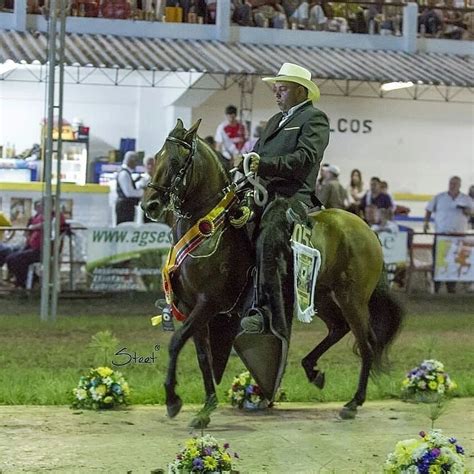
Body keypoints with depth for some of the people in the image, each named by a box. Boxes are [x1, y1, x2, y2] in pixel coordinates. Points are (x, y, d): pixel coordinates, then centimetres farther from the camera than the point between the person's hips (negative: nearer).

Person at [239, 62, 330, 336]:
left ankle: (268, 313, -40)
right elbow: (258, 153, 25)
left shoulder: (314, 118, 3)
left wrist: (264, 165, -23)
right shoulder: (275, 121, 30)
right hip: (264, 195, 10)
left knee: (268, 239, -34)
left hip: (293, 196, -10)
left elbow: (306, 157, -13)